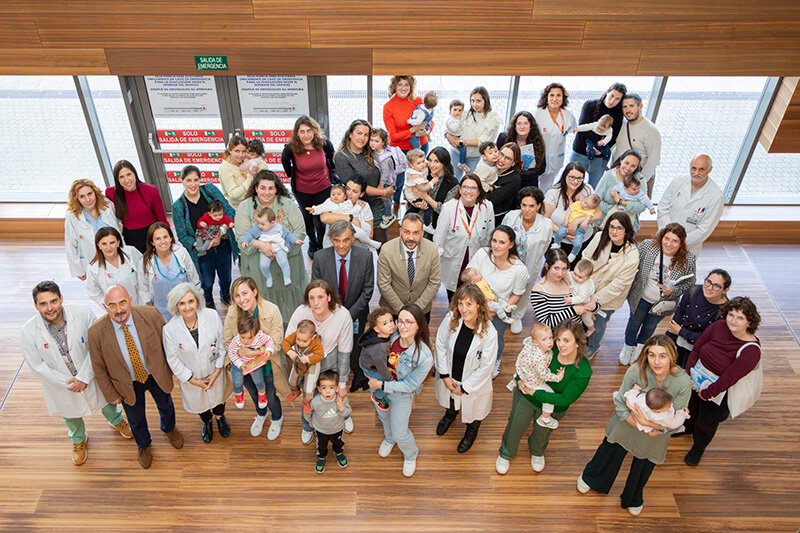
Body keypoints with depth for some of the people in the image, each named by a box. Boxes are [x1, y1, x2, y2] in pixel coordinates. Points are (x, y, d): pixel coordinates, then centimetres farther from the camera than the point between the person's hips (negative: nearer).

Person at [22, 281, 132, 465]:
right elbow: (38, 366, -16)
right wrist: (68, 382, -18)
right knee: (69, 414, 28)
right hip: (61, 384, 0)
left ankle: (116, 420, 63)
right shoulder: (28, 333, -25)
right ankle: (78, 440, 61)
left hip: (90, 375, 0)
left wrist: (83, 378, -23)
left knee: (107, 401, 27)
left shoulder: (83, 313, -28)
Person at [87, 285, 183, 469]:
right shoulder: (96, 333, -28)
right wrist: (111, 394, -4)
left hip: (157, 375, 1)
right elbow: (99, 369, -12)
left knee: (166, 406, 29)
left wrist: (170, 369, 1)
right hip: (128, 384, -1)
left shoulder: (150, 314, -28)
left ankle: (169, 429, 65)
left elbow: (166, 342, -9)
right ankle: (143, 445, 59)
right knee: (136, 419, 25)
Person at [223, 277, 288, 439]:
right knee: (253, 393, 30)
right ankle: (261, 414, 63)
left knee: (270, 397, 20)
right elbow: (227, 341, -8)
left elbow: (275, 345, -25)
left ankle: (277, 419, 54)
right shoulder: (232, 312, -20)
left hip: (267, 366, -3)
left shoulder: (272, 311, -29)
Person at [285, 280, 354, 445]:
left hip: (333, 362, 0)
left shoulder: (343, 316, -30)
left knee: (339, 394, 20)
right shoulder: (301, 312, -29)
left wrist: (342, 383, -10)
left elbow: (344, 352, -18)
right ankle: (307, 427, 52)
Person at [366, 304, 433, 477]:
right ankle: (389, 438, 65)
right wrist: (371, 375, -6)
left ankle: (410, 455, 47)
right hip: (379, 387, 4)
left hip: (402, 396, -4)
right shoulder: (391, 337, -22)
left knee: (400, 432, 12)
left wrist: (383, 385, -23)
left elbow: (409, 385, -23)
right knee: (383, 416, 31)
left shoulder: (424, 357, -33)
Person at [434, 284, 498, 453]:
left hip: (473, 382, -3)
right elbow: (440, 345, -11)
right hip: (449, 377, 3)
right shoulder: (451, 319, -25)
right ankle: (450, 414, 71)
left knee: (472, 409, 27)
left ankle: (471, 431, 61)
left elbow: (486, 367, -23)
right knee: (449, 400, 34)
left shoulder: (489, 333, -33)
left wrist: (464, 388, -15)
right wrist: (445, 375, -10)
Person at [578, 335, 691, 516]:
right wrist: (638, 425, -25)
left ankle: (634, 498, 56)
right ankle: (590, 477, 55)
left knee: (644, 465, 24)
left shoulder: (684, 382, -31)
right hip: (628, 421, -1)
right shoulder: (636, 371, -32)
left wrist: (649, 424, -35)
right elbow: (620, 405, -17)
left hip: (658, 430, 1)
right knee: (611, 450, 22)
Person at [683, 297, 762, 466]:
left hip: (717, 391, -4)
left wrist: (706, 393, -19)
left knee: (706, 423, 19)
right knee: (690, 408, 30)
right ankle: (687, 428, 63)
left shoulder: (751, 350, -29)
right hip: (695, 380, 4)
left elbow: (729, 378, -26)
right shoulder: (718, 326, -16)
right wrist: (688, 374, -12)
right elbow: (696, 349, -7)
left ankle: (698, 447, 51)